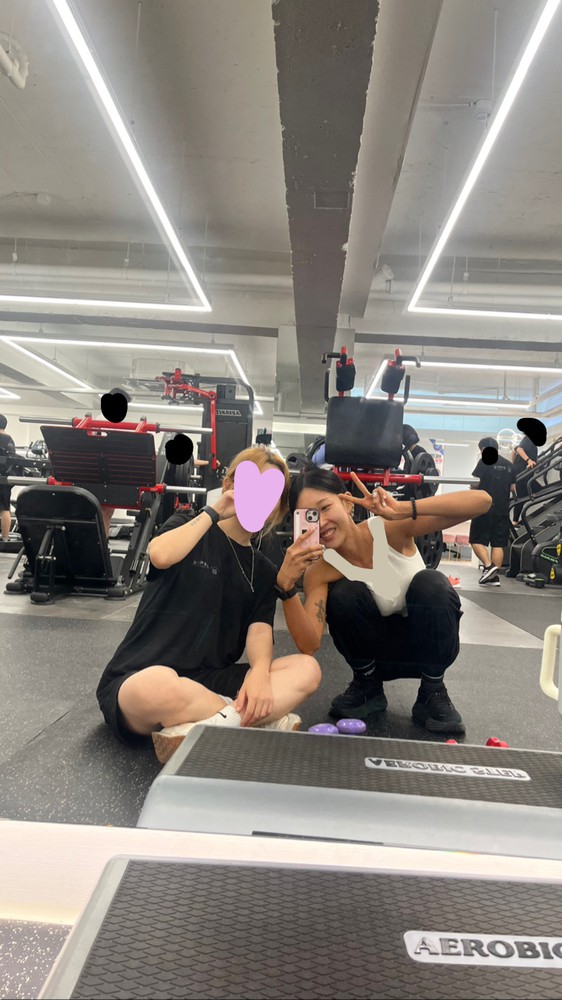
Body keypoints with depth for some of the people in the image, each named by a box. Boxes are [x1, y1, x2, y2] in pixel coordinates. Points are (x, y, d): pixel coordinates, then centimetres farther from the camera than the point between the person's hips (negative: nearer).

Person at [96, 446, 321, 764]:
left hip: (210, 681, 5)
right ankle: (266, 721, -22)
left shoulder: (264, 571, 13)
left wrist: (259, 670, -25)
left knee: (307, 668, -17)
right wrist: (212, 513, -10)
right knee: (159, 685, -41)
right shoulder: (189, 526, 4)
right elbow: (161, 555, -21)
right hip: (139, 678, -4)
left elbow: (260, 628, -4)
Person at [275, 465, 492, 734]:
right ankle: (368, 685, -1)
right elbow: (309, 645, -30)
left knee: (431, 584, -32)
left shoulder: (390, 529, -25)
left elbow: (482, 501, -35)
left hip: (427, 643, -1)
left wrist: (403, 509, -47)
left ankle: (432, 691, -8)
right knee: (343, 595, -28)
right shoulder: (319, 571, -19)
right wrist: (286, 585, -43)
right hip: (378, 652, 1)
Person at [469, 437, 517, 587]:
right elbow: (513, 488, 12)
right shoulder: (509, 465, 12)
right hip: (503, 510, 5)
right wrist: (509, 501, 27)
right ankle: (495, 576, 4)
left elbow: (474, 484, -9)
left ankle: (489, 566, -16)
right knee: (498, 544, 6)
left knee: (477, 540, 2)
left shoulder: (485, 462, -5)